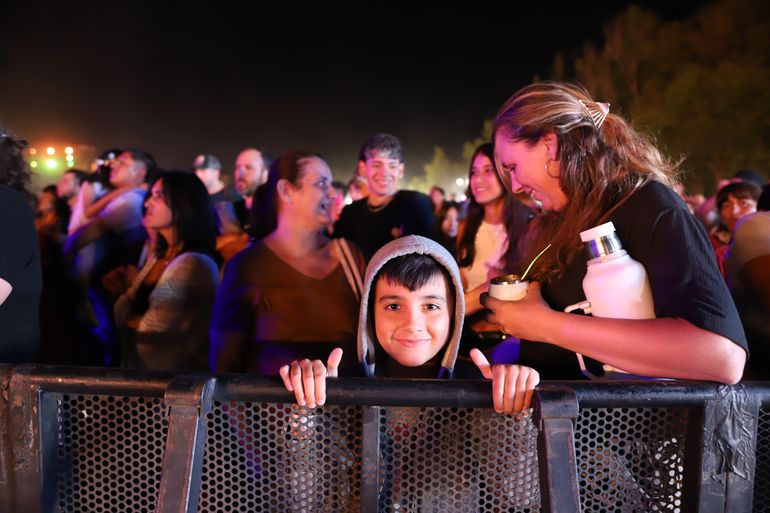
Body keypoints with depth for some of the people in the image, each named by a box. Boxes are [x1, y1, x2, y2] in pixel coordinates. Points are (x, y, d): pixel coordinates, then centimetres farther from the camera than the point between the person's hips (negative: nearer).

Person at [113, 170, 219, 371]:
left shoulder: (194, 264, -22)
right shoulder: (158, 256, 7)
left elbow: (155, 327, -19)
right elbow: (122, 309, 4)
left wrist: (131, 320, -1)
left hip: (175, 373, -8)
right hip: (139, 366, 8)